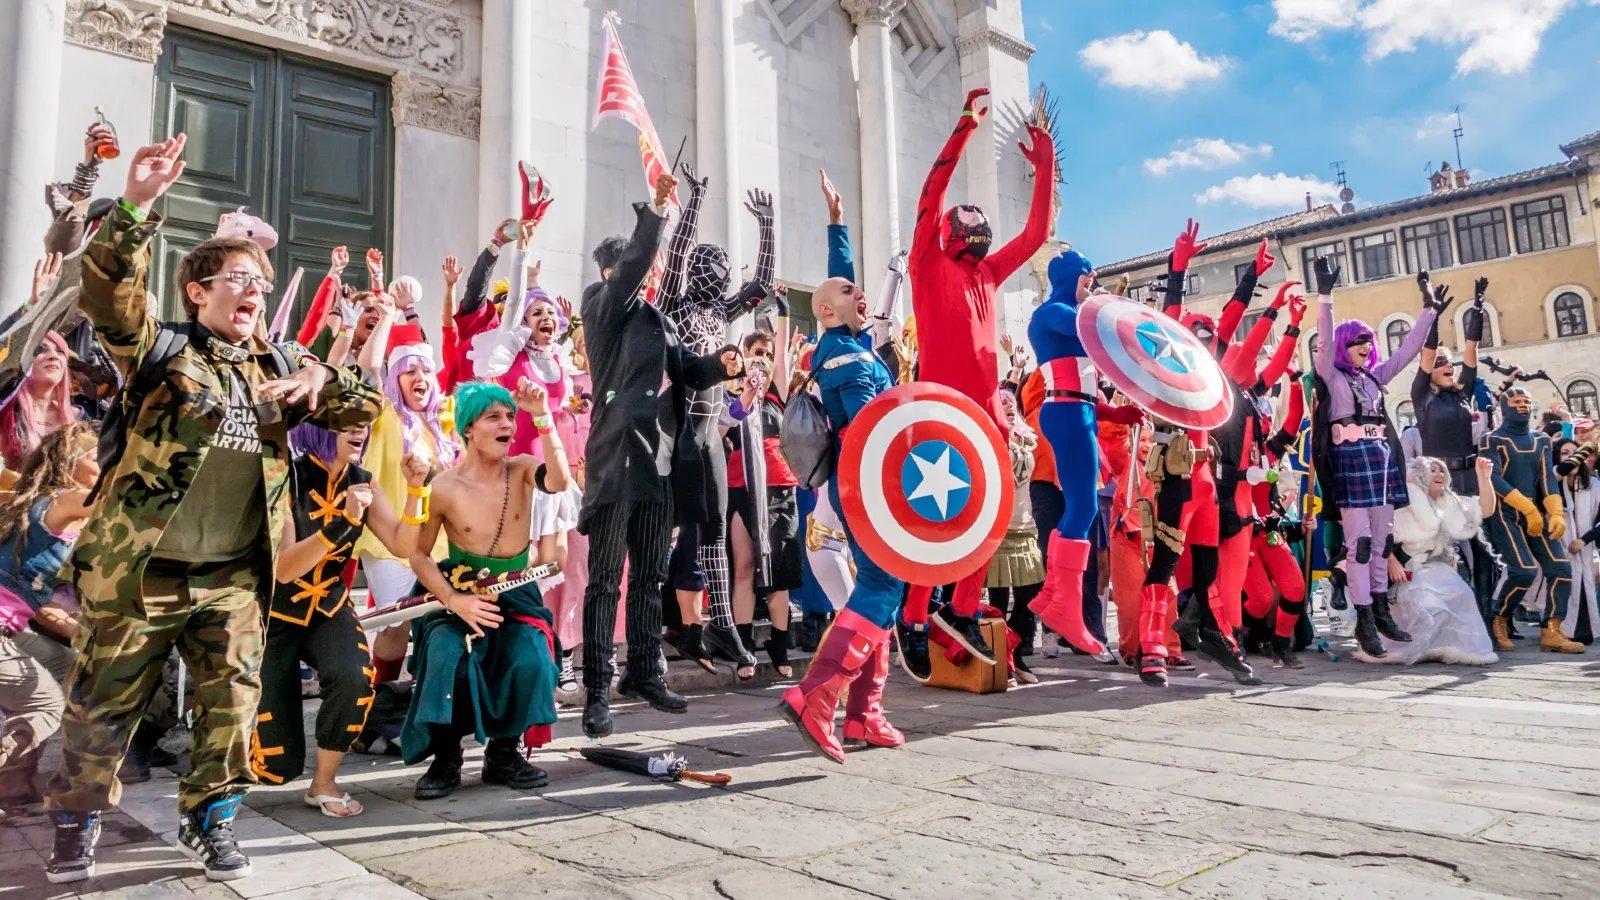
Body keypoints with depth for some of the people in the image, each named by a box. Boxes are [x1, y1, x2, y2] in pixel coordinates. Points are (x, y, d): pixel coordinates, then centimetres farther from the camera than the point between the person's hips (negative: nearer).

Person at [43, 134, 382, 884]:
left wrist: (321, 378, -11)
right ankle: (77, 821, 32)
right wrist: (135, 206, -30)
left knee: (232, 701, 6)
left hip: (234, 575, 3)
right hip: (140, 569, -3)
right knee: (102, 705, 10)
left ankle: (211, 816, 24)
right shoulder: (165, 349, 0)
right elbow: (109, 297, -18)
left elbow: (365, 407, 10)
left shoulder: (277, 366, 12)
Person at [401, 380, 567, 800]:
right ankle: (446, 758, -3)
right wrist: (454, 601, -18)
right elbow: (417, 554, -5)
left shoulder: (521, 470, -5)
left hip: (515, 596, 2)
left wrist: (543, 418, -32)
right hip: (458, 595, -1)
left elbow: (559, 481, -28)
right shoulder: (444, 488, -9)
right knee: (448, 660, -29)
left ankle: (503, 753, 3)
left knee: (531, 662, -24)